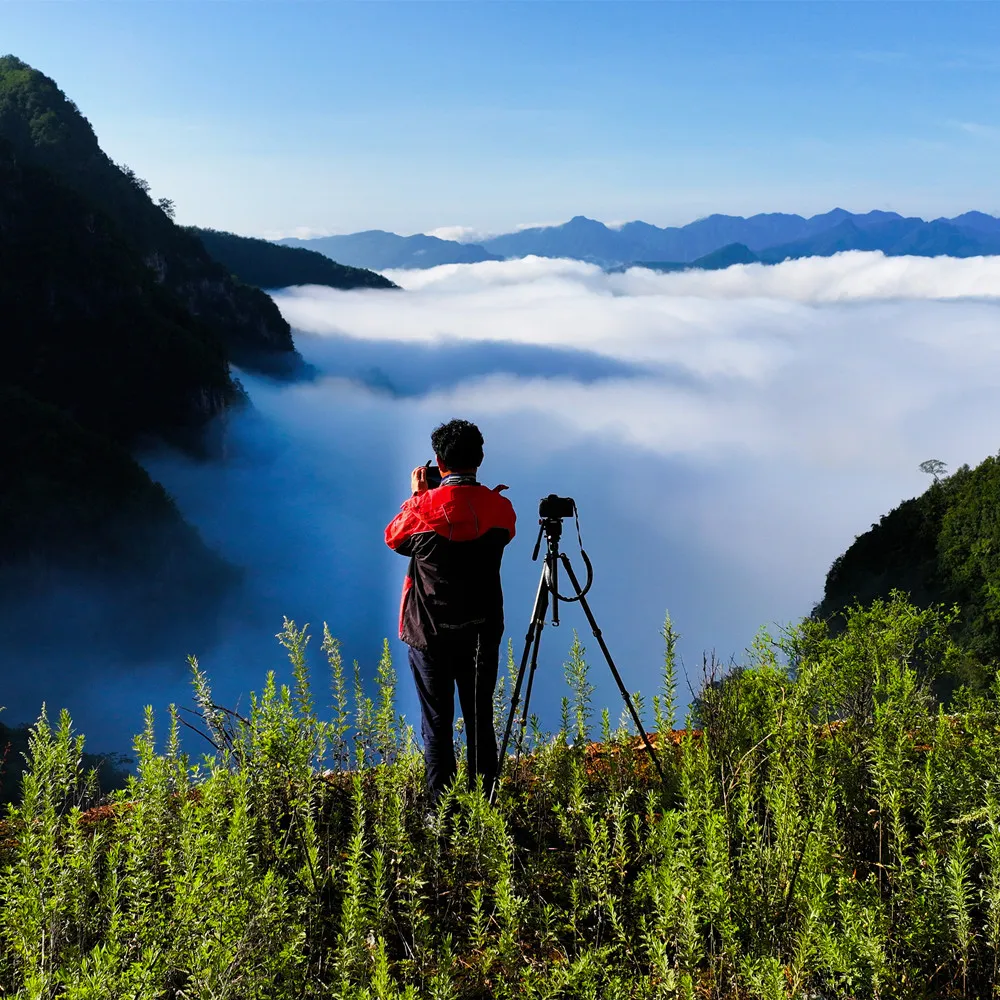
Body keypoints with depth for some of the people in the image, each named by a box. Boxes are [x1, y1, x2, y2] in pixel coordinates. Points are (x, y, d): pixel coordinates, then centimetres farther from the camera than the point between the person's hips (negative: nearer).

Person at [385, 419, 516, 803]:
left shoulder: (425, 507, -14)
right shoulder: (501, 507, -6)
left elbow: (394, 538, 6)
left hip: (431, 633, -2)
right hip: (483, 632, 3)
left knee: (437, 724, 6)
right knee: (480, 721, 13)